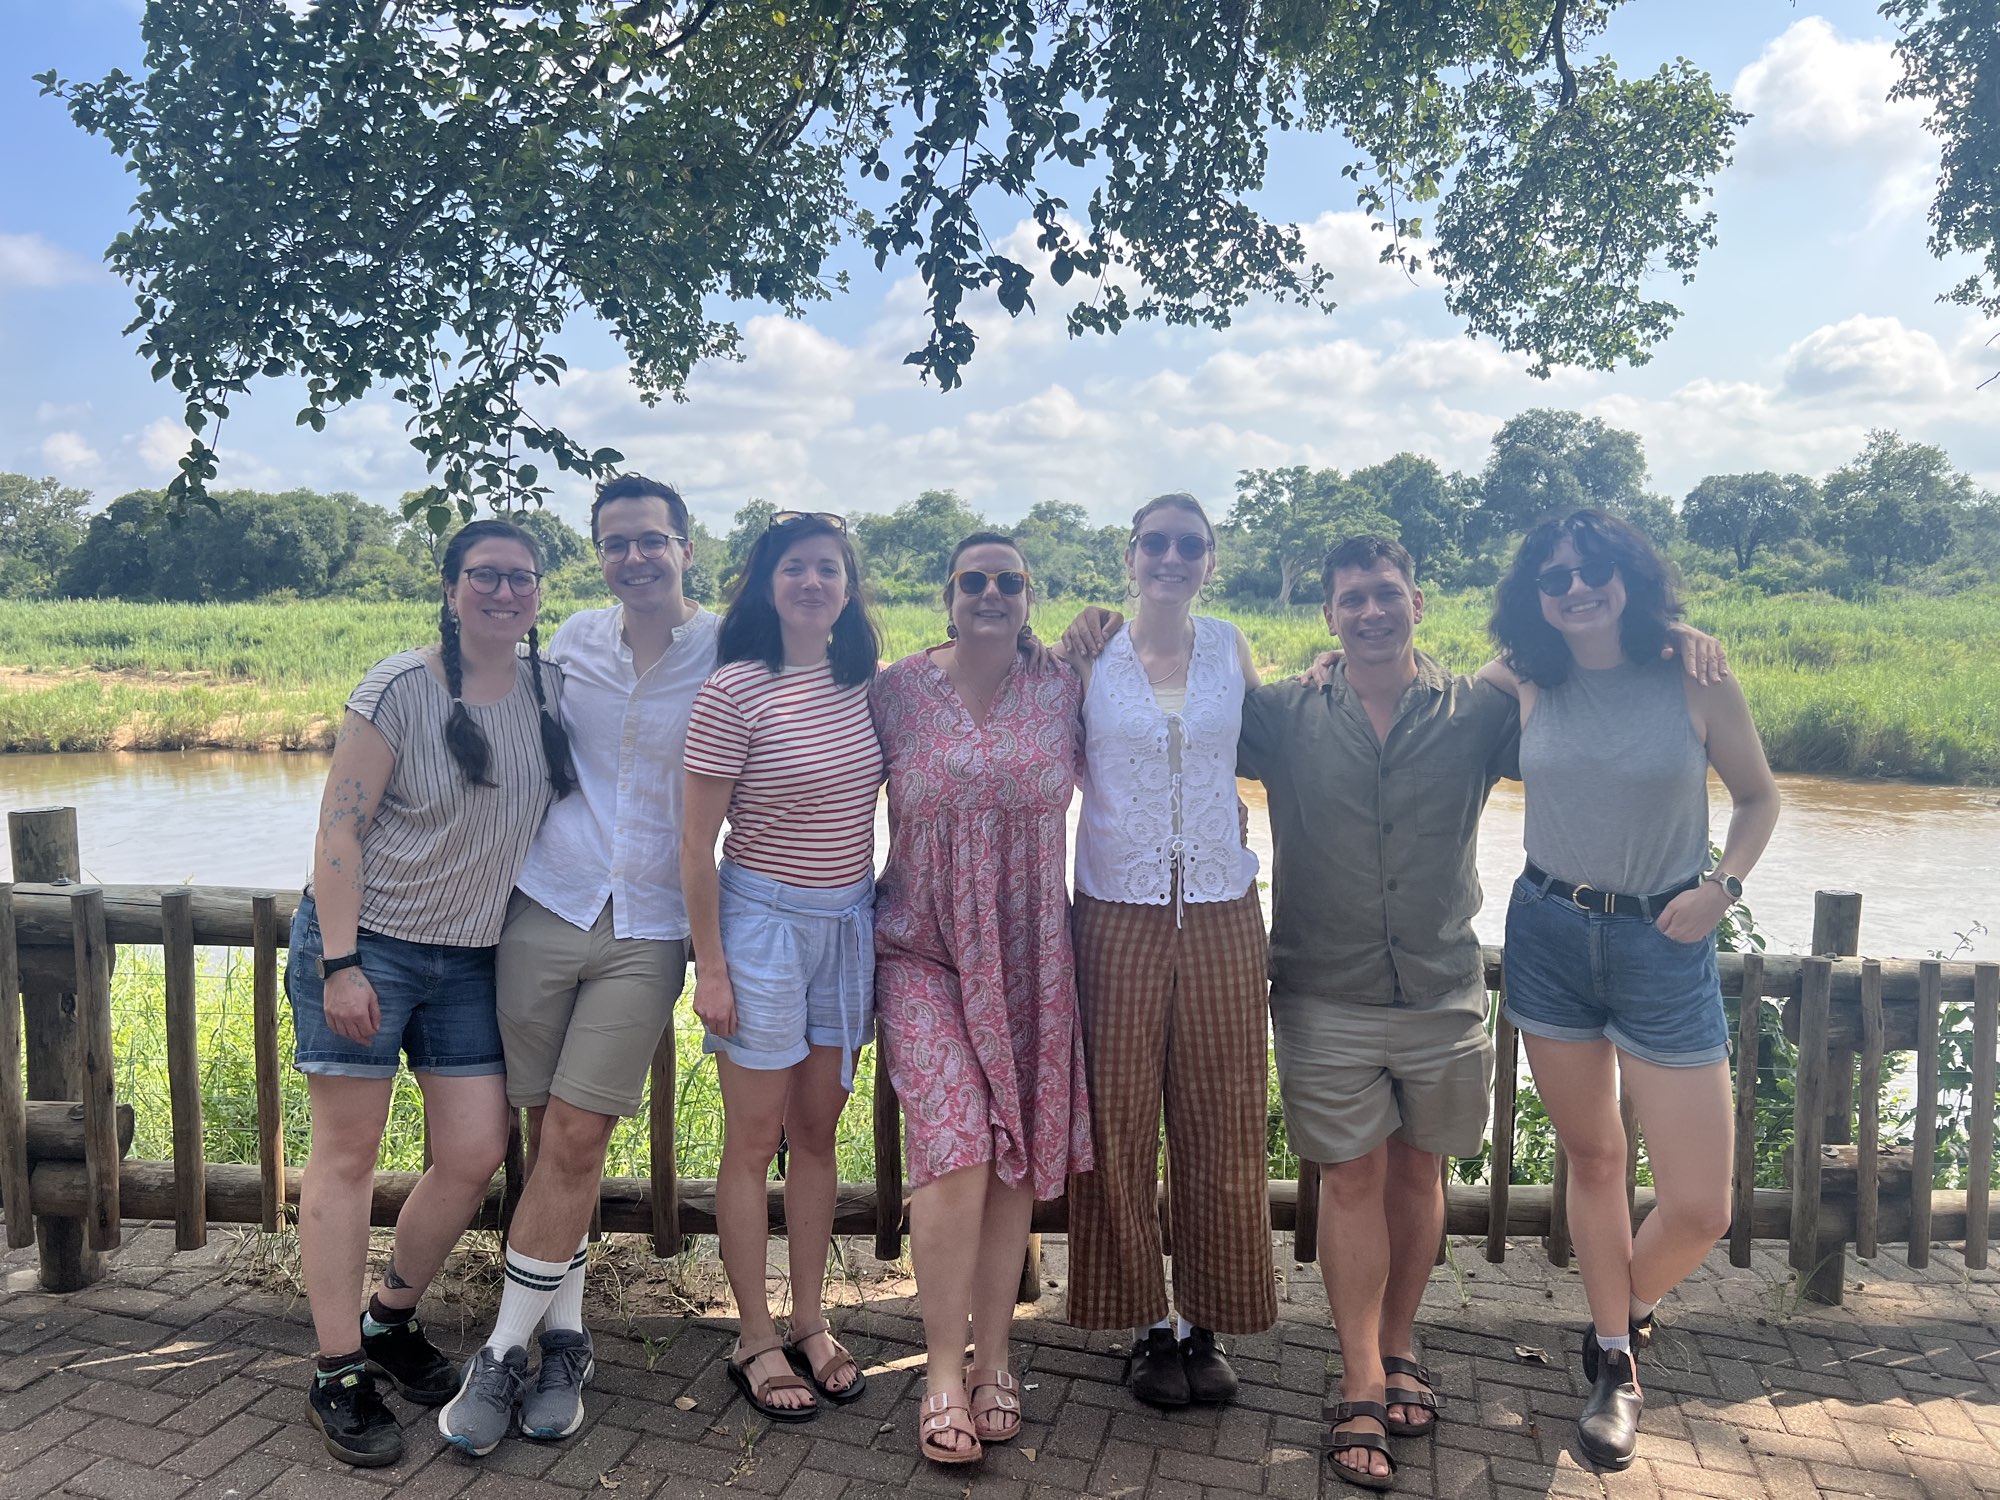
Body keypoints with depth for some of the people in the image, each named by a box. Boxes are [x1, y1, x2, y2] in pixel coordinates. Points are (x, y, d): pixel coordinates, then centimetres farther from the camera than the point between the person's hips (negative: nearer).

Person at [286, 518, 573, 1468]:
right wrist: (339, 962, -16)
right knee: (347, 1155, 3)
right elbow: (338, 828, -12)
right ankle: (337, 1376, 15)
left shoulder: (552, 689, 2)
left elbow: (575, 809, 17)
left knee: (476, 1155, 4)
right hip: (366, 942, -5)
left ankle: (390, 1322, 29)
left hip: (469, 960, 5)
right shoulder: (401, 689, -12)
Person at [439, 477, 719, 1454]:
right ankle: (564, 1338, 22)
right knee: (550, 1138, 6)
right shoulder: (573, 640, 6)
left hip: (647, 933, -2)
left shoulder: (728, 654, -3)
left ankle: (505, 1353, 11)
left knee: (573, 1140, -4)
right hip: (549, 908, 3)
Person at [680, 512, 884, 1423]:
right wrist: (710, 966, -12)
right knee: (754, 1141, 6)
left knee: (818, 1132, 15)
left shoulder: (862, 684, 4)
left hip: (850, 923, 5)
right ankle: (757, 1341, 21)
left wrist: (883, 920, 13)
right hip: (763, 921, -5)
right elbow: (695, 841, -11)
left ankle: (810, 1323, 29)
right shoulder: (736, 691, -13)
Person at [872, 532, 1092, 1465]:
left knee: (1017, 1155, 7)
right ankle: (944, 1374, 3)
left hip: (1030, 956, 2)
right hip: (925, 947, -2)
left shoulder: (1063, 692, 3)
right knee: (954, 1144, -12)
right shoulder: (898, 690, -1)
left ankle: (993, 1359, 22)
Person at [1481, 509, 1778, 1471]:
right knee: (1592, 1158, 14)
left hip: (1664, 944, -1)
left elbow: (1758, 796, 5)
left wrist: (1723, 886, -9)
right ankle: (1614, 1364, 33)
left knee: (1699, 1207, -2)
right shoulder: (1520, 686, -3)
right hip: (1549, 934, 1)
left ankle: (1623, 1315, 31)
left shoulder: (1695, 681, -7)